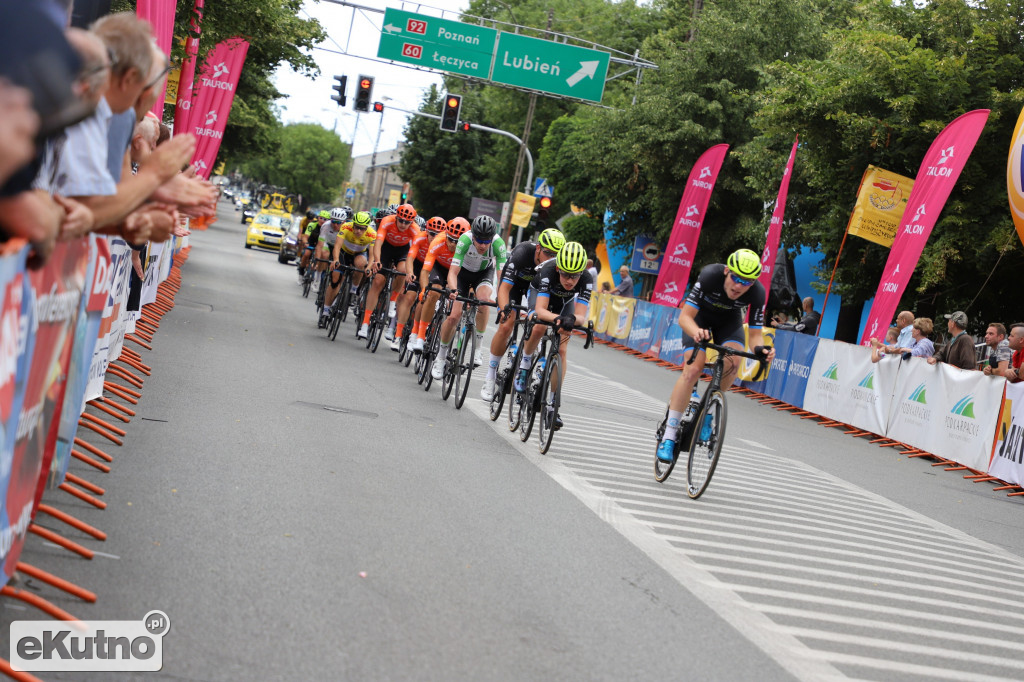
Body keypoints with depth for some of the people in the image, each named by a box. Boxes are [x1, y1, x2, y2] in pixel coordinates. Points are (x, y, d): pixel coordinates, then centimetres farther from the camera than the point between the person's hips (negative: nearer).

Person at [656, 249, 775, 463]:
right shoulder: (710, 276, -37)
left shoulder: (757, 293, -30)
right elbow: (684, 317, -34)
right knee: (693, 369, -21)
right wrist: (697, 332, -56)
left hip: (729, 319, 2)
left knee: (733, 362, -27)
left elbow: (754, 334, -22)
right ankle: (668, 436, -15)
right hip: (700, 315, -2)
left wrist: (760, 349, -45)